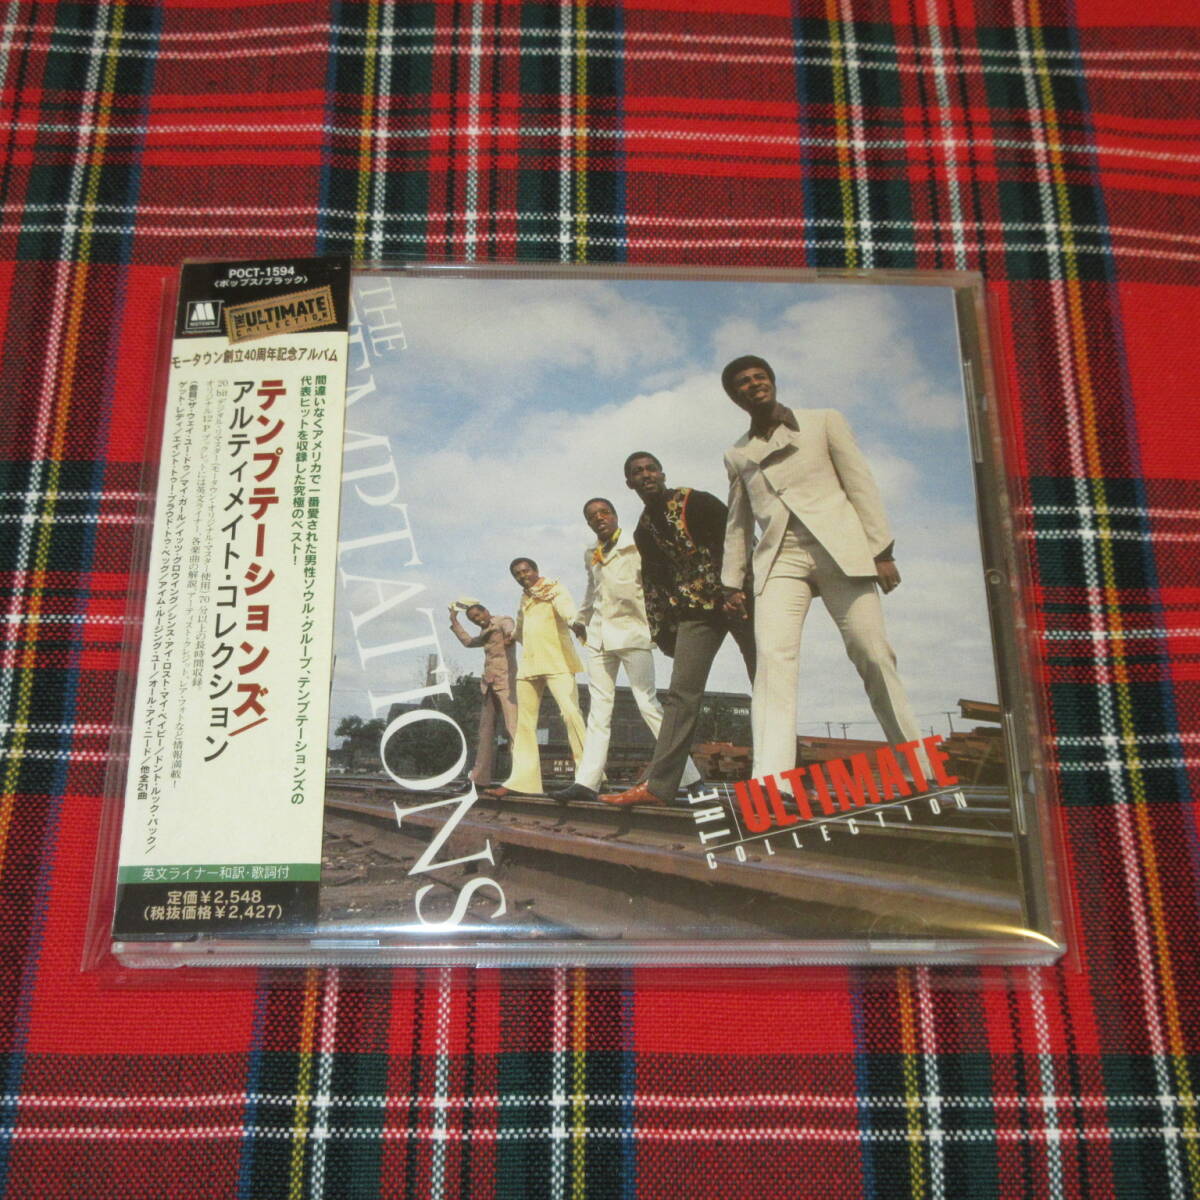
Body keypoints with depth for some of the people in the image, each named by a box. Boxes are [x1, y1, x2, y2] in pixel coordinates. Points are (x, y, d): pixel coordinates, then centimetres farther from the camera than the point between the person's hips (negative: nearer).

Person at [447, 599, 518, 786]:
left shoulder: (503, 621, -1)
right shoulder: (485, 634, 24)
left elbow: (510, 628, -24)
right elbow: (468, 641, 41)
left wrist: (510, 635, -47)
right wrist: (454, 622, 39)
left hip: (506, 681, -9)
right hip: (490, 684, 9)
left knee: (512, 725, -17)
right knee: (486, 727, 9)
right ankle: (481, 774, 14)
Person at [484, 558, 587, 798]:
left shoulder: (554, 589, -1)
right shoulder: (524, 599, 21)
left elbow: (567, 607, -23)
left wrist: (574, 621, -39)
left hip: (557, 662, -8)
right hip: (528, 665, 8)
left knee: (570, 711, -21)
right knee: (525, 722, 7)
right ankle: (522, 780, 11)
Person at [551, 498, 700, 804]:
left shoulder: (636, 545, -3)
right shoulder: (591, 554, 16)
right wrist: (582, 619, 21)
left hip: (632, 630, -6)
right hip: (599, 635, 6)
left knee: (647, 703, -11)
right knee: (599, 709, 4)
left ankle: (688, 777, -6)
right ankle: (587, 782, 2)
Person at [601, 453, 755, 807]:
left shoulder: (694, 502, -4)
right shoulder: (644, 529, 14)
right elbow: (654, 582, 19)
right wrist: (660, 629, 14)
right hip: (695, 611, 5)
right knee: (681, 693, -5)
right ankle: (658, 785, -12)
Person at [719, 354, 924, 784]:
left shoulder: (824, 422, 12)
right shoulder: (736, 455, 20)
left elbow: (860, 485, 6)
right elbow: (738, 523, 23)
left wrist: (881, 551, -2)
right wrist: (732, 582, 15)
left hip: (840, 550, -1)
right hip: (779, 562, 2)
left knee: (873, 656, -7)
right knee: (773, 656, -18)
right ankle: (769, 780, -27)